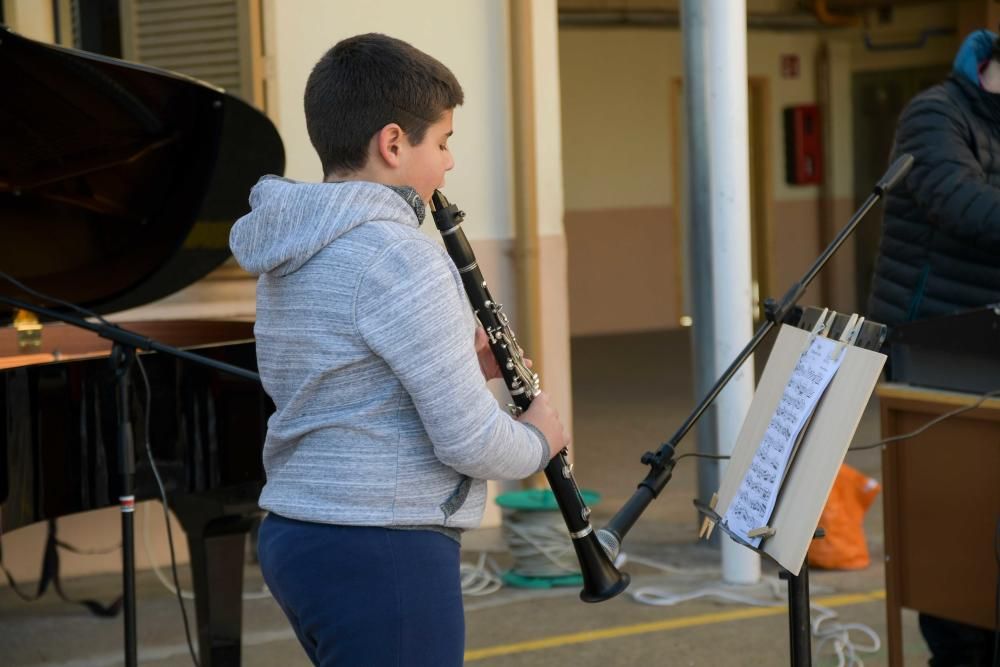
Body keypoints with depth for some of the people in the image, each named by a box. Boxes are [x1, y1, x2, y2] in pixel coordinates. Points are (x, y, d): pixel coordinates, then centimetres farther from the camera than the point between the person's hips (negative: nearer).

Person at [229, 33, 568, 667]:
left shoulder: (292, 247, 10)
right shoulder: (400, 257, -19)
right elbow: (470, 442, -19)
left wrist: (461, 362, 10)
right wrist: (539, 440, 1)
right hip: (383, 556, -9)